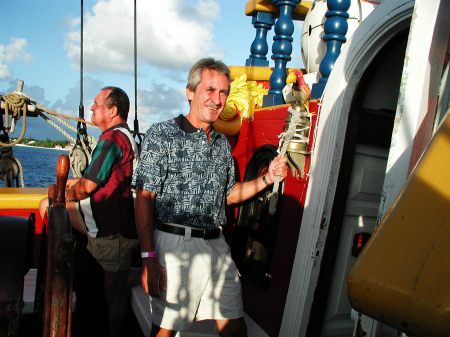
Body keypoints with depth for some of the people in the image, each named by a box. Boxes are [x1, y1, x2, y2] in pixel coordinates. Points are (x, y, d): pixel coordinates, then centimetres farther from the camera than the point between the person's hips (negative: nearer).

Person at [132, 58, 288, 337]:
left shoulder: (223, 143, 14)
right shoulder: (162, 135, -5)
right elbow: (144, 199, -10)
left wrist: (267, 179, 8)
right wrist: (149, 259, -16)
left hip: (217, 246, 6)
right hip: (176, 244, -5)